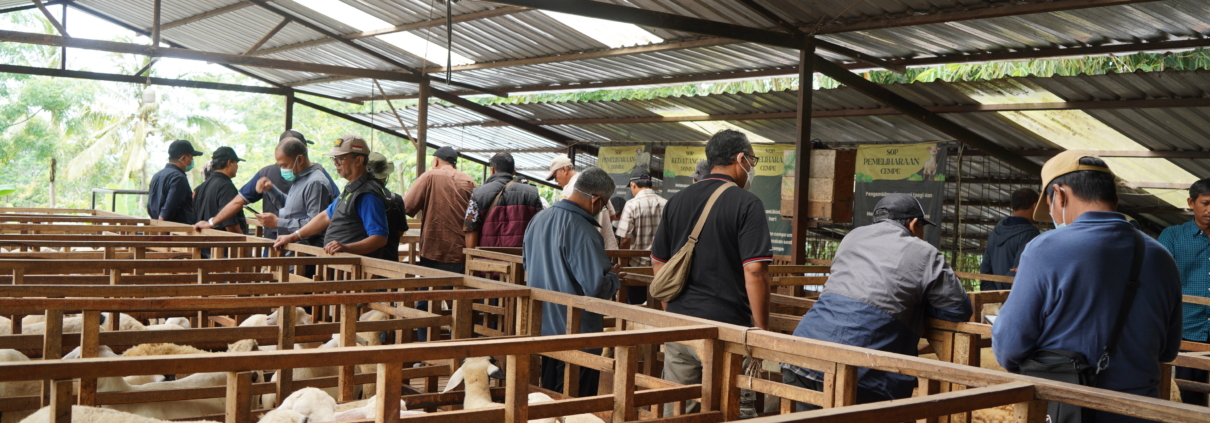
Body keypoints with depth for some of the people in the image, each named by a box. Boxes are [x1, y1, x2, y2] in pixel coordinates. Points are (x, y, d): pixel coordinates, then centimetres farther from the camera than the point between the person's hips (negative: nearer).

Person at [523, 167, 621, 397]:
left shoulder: (538, 219, 4)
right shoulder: (583, 231, -23)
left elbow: (527, 264, 18)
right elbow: (596, 288, -24)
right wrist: (613, 276, -4)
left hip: (540, 328, 8)